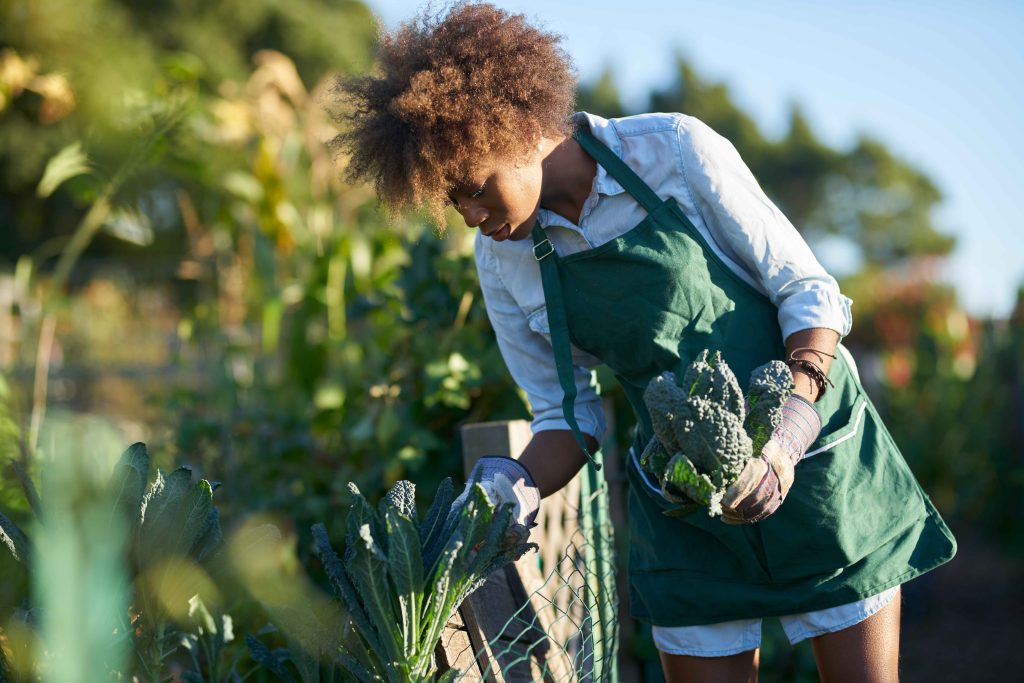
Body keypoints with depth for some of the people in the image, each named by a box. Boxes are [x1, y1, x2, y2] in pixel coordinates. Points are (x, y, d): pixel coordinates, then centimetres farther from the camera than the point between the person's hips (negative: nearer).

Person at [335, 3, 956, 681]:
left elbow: (807, 289, -11)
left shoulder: (673, 150, -15)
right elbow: (568, 417, 4)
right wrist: (517, 488, -17)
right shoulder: (503, 258, -3)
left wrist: (786, 435, -25)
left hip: (819, 456, -3)